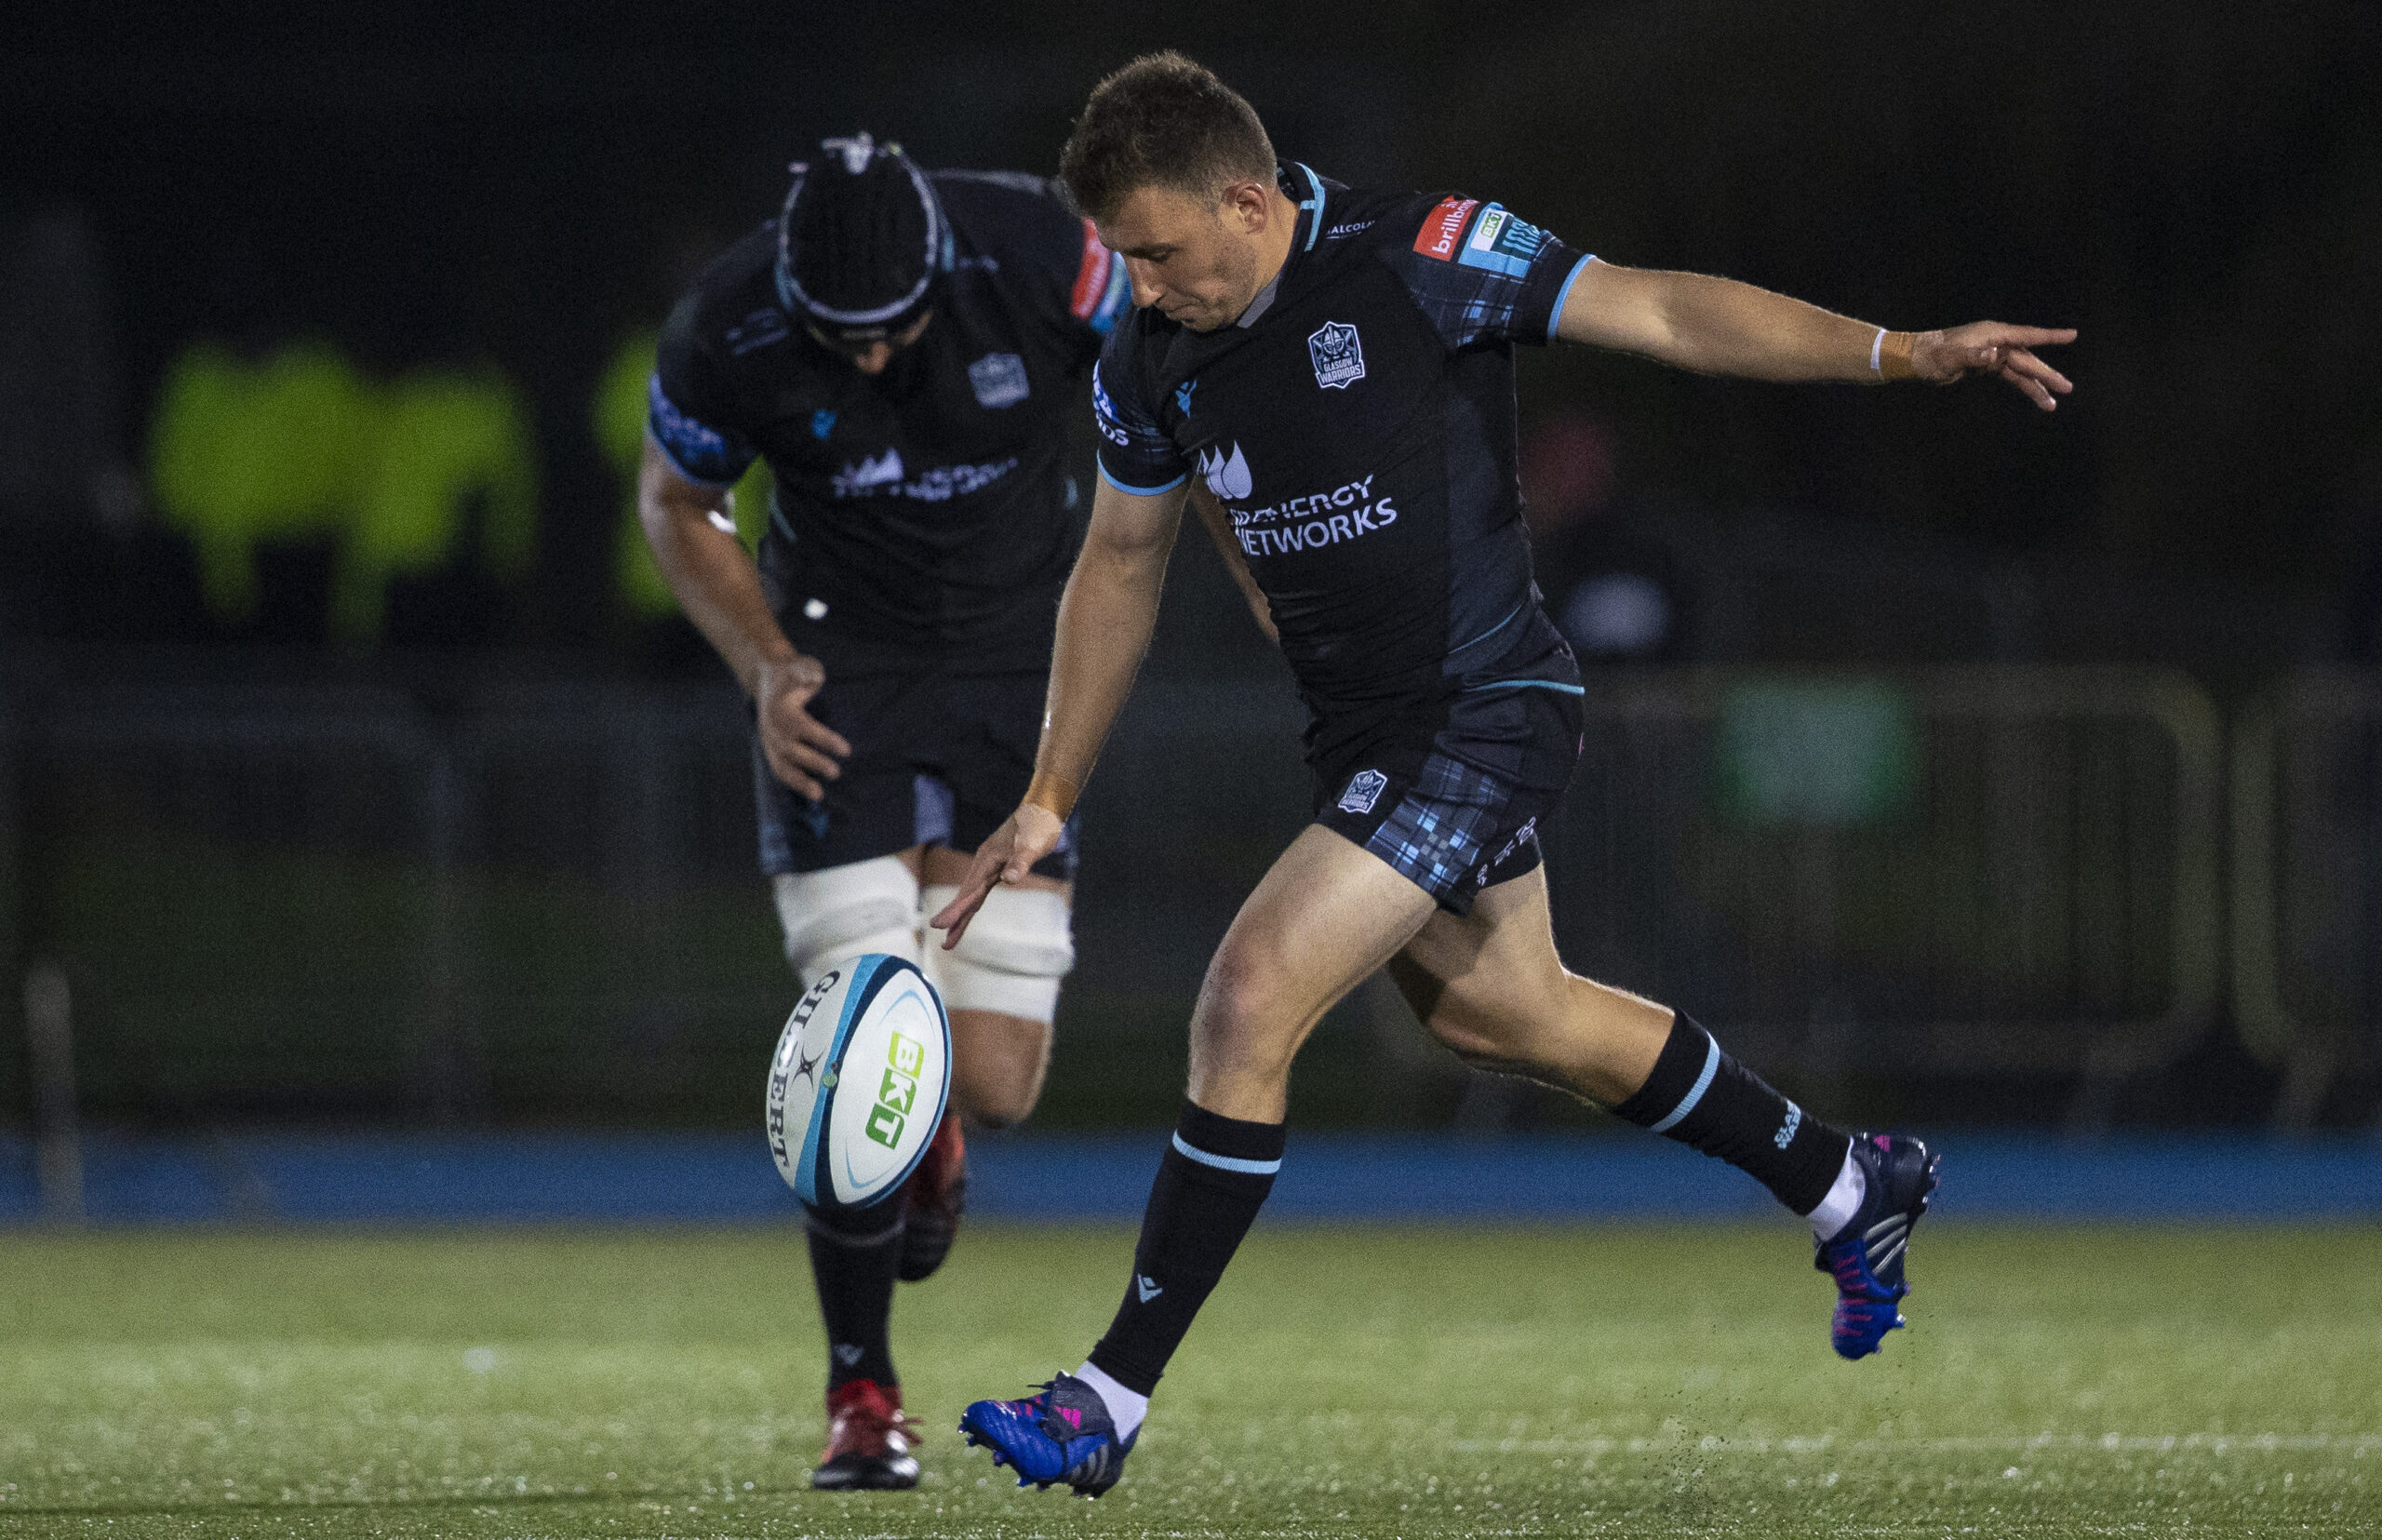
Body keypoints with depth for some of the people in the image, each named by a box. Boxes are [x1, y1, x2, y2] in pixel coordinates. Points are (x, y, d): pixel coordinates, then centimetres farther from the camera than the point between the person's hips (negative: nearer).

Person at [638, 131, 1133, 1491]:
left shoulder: (1036, 255, -21)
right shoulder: (729, 334, -20)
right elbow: (676, 505, 2)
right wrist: (764, 667, -10)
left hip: (1022, 664, 1)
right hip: (842, 675, -1)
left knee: (997, 1080, -6)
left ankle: (931, 1129, 34)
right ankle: (863, 1395, 2)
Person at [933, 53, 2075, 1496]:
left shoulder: (1418, 259, -18)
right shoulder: (1149, 362, 0)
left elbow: (1660, 311, -17)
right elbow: (1121, 570, 14)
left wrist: (1902, 350, -26)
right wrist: (1048, 804, 14)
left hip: (1486, 712, -8)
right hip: (1361, 731, 8)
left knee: (1249, 1001, -17)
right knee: (1510, 1015, 22)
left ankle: (1113, 1402, -11)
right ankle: (1850, 1186, 43)